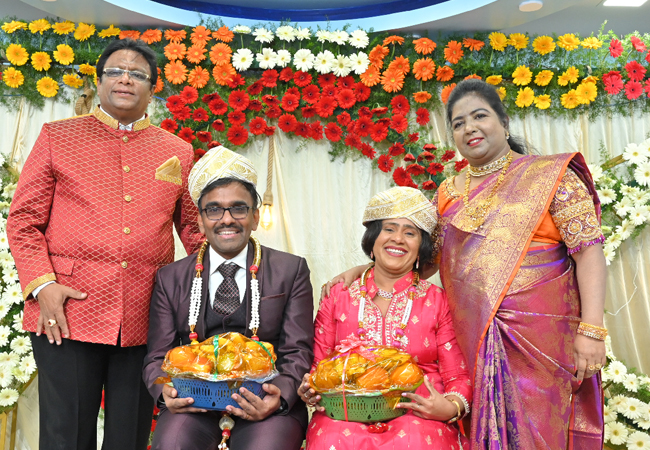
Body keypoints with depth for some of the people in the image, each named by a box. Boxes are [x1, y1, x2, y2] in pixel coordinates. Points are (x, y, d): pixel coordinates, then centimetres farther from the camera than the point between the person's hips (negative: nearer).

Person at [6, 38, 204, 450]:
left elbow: (193, 226, 15)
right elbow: (23, 220, 5)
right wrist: (42, 285, -8)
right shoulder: (58, 137, 8)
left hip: (146, 322, 2)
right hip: (67, 314, -1)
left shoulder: (178, 152, 12)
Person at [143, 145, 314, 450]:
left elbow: (297, 353, 2)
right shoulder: (171, 279, 12)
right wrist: (165, 391, -13)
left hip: (263, 401, -1)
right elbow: (157, 357, 10)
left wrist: (280, 396, -19)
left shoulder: (292, 271, 7)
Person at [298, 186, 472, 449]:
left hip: (417, 417, 0)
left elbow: (459, 377, 7)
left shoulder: (438, 302, 10)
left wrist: (452, 408, -14)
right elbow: (318, 367, 14)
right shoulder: (338, 297, 12)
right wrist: (309, 391, -8)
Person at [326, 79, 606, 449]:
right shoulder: (448, 193, 12)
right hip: (472, 342, 3)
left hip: (542, 340, -3)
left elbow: (589, 250, -5)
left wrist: (592, 330, -15)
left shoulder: (549, 176, 0)